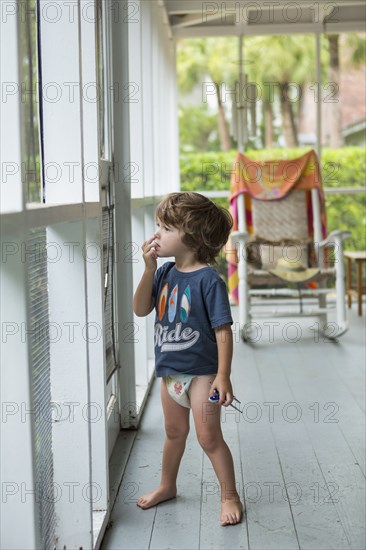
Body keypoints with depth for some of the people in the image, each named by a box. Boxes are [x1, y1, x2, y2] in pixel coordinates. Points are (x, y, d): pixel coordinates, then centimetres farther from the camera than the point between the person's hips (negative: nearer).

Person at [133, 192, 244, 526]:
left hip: (201, 372, -7)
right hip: (170, 370, 7)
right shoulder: (165, 273, 1)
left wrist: (223, 376, -21)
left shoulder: (208, 278, -19)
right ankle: (167, 486, 40)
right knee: (175, 432, 23)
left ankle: (230, 495, 15)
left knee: (209, 436, -1)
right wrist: (149, 269, -12)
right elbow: (141, 310, -1)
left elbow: (223, 330, -19)